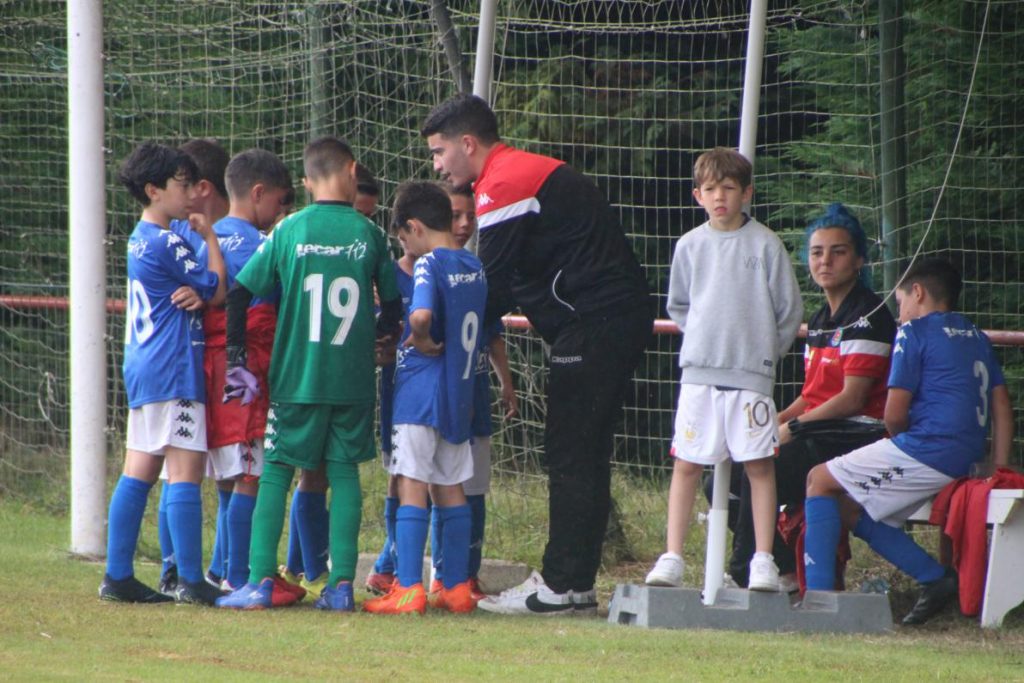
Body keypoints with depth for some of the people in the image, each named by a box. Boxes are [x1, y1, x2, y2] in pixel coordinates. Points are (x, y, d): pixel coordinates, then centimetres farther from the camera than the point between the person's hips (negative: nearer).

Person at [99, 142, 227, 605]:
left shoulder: (140, 239, 16)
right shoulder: (167, 243, -13)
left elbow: (189, 287, 21)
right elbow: (216, 290, -9)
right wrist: (210, 238, -1)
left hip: (143, 370, 10)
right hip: (173, 371, -10)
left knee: (139, 473, 9)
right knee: (185, 471, -9)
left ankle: (118, 576, 9)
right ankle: (191, 580, -11)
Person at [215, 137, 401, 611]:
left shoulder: (289, 231, -1)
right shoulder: (368, 234, 0)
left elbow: (239, 294, -3)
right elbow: (393, 306, 8)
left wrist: (236, 358, 4)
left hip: (295, 376, -1)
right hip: (353, 378, 1)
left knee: (275, 471, 4)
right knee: (345, 472, 8)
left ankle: (261, 580, -5)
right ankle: (342, 583, 2)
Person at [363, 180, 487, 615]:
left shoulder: (429, 265, -14)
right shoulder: (474, 267, 10)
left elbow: (421, 315, -32)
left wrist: (423, 341, -14)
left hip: (421, 387, -8)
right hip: (460, 393, 8)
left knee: (412, 485, -6)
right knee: (450, 488, 13)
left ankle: (409, 588, -10)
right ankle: (457, 587, 14)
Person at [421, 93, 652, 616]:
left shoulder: (504, 186, -11)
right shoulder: (528, 174, 22)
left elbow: (492, 289, -13)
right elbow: (507, 281, 20)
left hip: (593, 325, -10)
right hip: (622, 316, 10)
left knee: (571, 455, -7)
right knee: (581, 456, 11)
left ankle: (562, 587, -7)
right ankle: (571, 581, 12)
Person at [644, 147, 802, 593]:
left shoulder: (765, 245, -1)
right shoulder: (690, 246, 7)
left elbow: (789, 310, 5)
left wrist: (765, 351, 4)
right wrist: (702, 338, 10)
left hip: (751, 374, -2)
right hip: (698, 372, 2)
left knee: (759, 465, -1)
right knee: (687, 464, 1)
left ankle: (763, 561, 3)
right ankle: (672, 558, 3)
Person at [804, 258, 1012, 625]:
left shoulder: (915, 332, -3)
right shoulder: (976, 337, 20)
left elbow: (895, 413, -7)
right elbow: (1002, 408, 16)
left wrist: (899, 440, 14)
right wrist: (998, 469, 14)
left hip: (926, 450, -8)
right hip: (966, 460, 8)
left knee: (821, 480, 3)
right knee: (850, 507, 18)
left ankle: (818, 592, -7)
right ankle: (936, 577, 8)